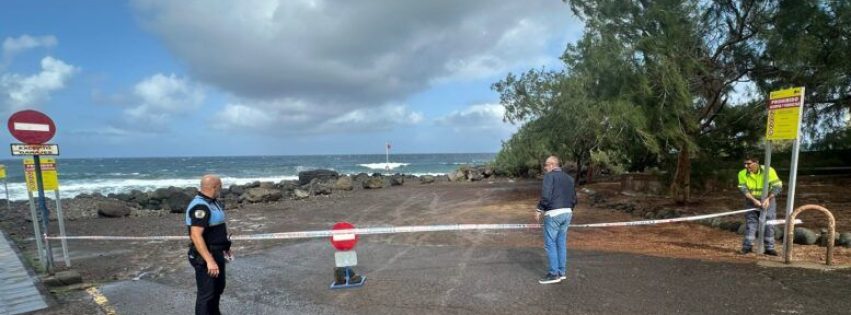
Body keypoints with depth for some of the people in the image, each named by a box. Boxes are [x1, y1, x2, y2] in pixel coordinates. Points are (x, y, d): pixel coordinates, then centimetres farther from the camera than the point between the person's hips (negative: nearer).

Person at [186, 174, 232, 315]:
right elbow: (196, 236, -31)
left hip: (217, 253, 10)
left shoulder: (212, 202, 8)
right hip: (205, 256, -10)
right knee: (206, 293, 0)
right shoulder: (200, 207, -24)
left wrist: (224, 247, 24)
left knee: (218, 287, 24)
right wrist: (209, 261, -33)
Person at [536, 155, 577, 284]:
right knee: (561, 243, 13)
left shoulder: (549, 176, -9)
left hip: (553, 214, -8)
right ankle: (561, 272, 18)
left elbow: (546, 195, -19)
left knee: (550, 244, -1)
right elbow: (574, 198, 16)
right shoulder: (569, 178, 15)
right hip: (567, 213, 8)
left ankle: (554, 274, 0)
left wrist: (539, 210, -11)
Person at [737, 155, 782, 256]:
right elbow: (743, 189, -16)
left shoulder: (769, 171, -17)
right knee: (750, 223, -1)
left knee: (768, 224, 2)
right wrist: (754, 200, -26)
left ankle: (769, 248, 11)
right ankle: (747, 246, 3)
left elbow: (777, 186, -17)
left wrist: (767, 199, -27)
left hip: (767, 201, -1)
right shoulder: (742, 174, -13)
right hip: (751, 201, 1)